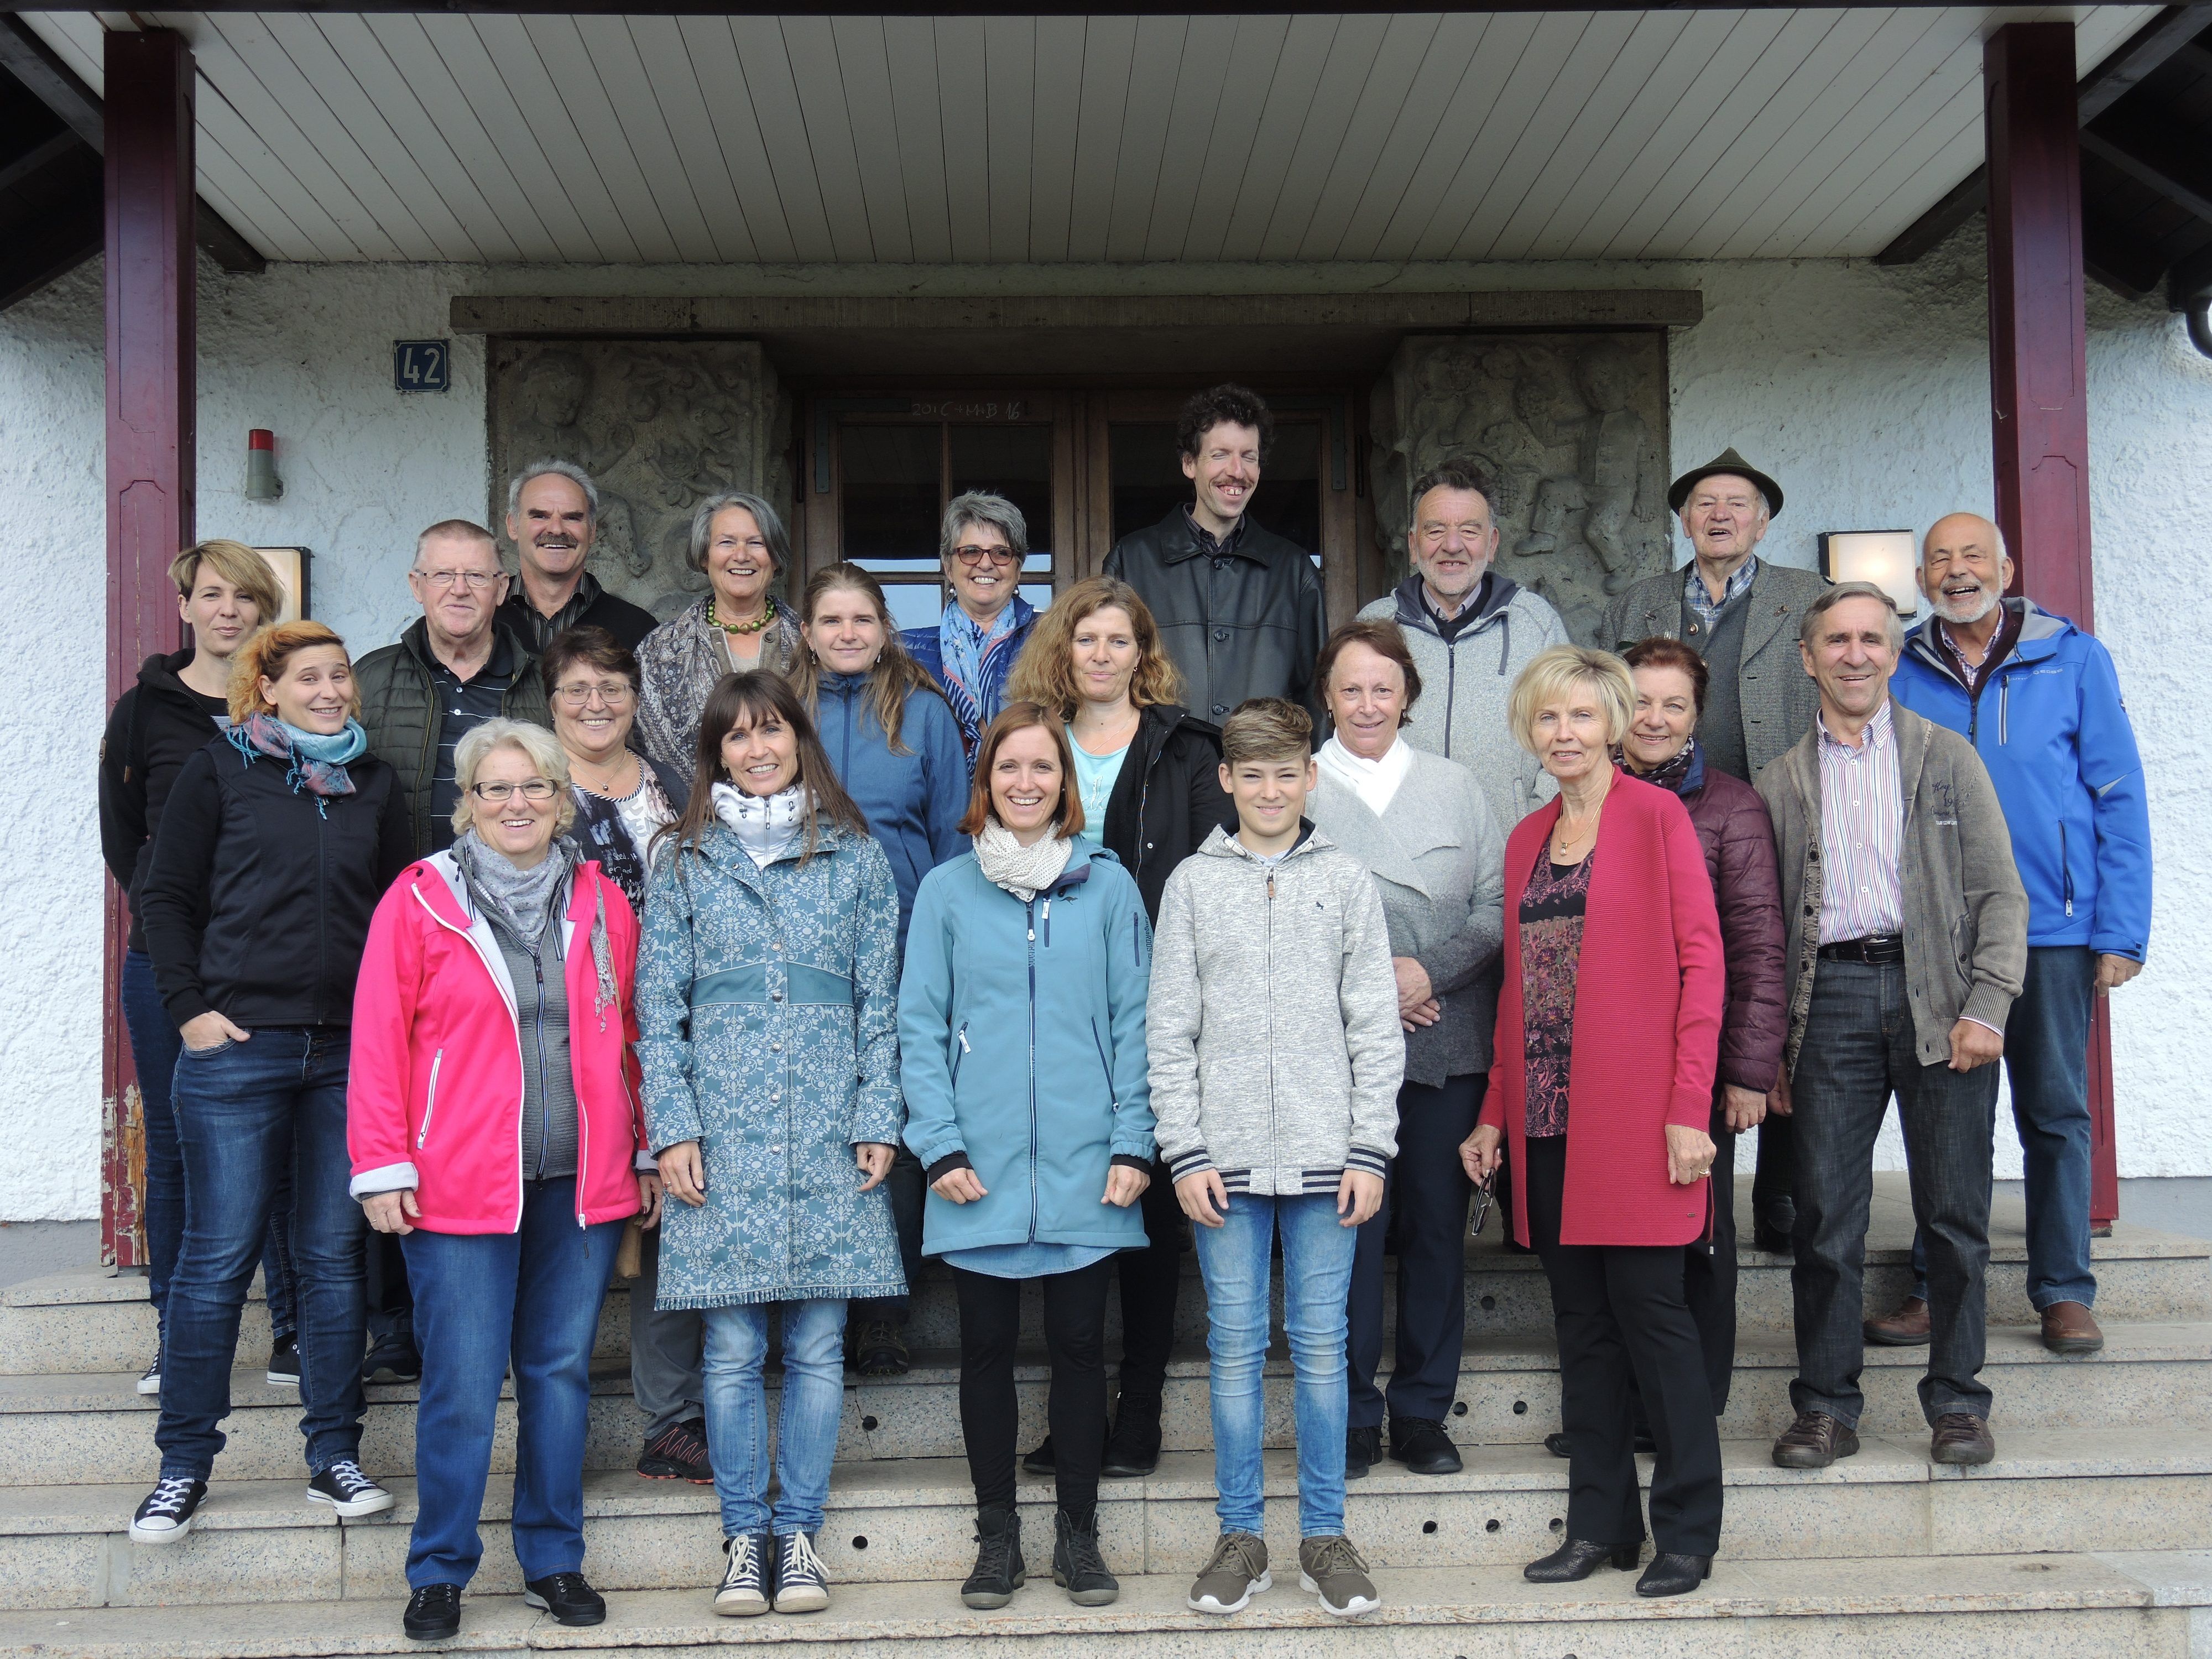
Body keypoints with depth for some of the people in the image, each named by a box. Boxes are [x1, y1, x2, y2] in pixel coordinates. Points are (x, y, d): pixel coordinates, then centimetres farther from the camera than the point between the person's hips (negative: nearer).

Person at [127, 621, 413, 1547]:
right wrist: (188, 1009, -6)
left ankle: (334, 1455, 16)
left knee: (335, 1256, 7)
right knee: (218, 1255, -1)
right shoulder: (220, 772, 4)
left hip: (352, 1053, 3)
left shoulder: (376, 785, 13)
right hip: (238, 1047, -3)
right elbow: (167, 897, 4)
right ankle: (182, 1468, 10)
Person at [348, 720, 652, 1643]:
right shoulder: (418, 900, 0)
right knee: (463, 1385, -1)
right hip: (458, 1187, -3)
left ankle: (554, 1563, 22)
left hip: (582, 1185, 3)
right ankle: (438, 1574, 15)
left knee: (561, 1372, 9)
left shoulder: (602, 902, 9)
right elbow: (378, 1043, 0)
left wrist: (648, 1151, 13)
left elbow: (629, 1037, 15)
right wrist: (383, 1167, -5)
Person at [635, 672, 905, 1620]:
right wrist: (674, 1129, -3)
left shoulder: (855, 856, 9)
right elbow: (658, 1006, 6)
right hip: (723, 1137, 0)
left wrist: (878, 1122, 0)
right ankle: (745, 1536, 15)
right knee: (733, 1347, 2)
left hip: (829, 1138, 0)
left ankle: (799, 1532, 15)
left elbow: (880, 1000, 8)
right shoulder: (687, 863, 8)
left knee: (818, 1345, 3)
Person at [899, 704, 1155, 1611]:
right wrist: (940, 1145, -7)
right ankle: (997, 1535, 21)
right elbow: (920, 1026, 2)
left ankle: (1076, 1532, 21)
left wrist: (1132, 1145, -3)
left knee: (1079, 1345, 7)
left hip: (1084, 1170, 0)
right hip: (982, 1171, 0)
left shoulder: (1107, 886, 4)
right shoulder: (947, 890, 4)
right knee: (988, 1348, 8)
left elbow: (1133, 1021, 4)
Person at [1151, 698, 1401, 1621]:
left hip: (1326, 1155, 0)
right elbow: (1169, 1028, 4)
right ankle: (1240, 1536, 15)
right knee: (1235, 1346, 5)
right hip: (1224, 1157, 0)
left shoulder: (1347, 881, 6)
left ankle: (1324, 1536, 15)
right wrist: (1184, 1151, -4)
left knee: (1322, 1345, 5)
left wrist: (1371, 1150, -2)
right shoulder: (1192, 883, 6)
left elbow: (1376, 1026, 4)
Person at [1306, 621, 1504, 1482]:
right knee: (1350, 1231, -1)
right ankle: (1350, 1419, 13)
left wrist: (1427, 971, -9)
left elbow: (1498, 910, 6)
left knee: (1439, 1228, 7)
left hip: (1449, 1046, 2)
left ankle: (1423, 1413, 19)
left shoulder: (1456, 786, 11)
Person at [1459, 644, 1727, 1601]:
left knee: (1650, 1312, -3)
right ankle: (1600, 1522, 19)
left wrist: (1689, 1107, -14)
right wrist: (1494, 1115, 14)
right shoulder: (1526, 840, 15)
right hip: (1548, 1119, 6)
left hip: (1634, 1114, -6)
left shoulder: (1657, 818, -3)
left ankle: (1687, 1532, 9)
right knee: (1581, 1322, 10)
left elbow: (1702, 964, -8)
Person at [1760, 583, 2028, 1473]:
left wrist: (1986, 1007, -8)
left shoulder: (1948, 757, 9)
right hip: (1830, 996, 1)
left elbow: (2001, 893, 4)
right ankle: (1826, 1406, 11)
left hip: (1935, 994, -1)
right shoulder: (1781, 781, 13)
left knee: (1954, 1213, 3)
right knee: (1826, 1216, 1)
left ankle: (1957, 1402, 16)